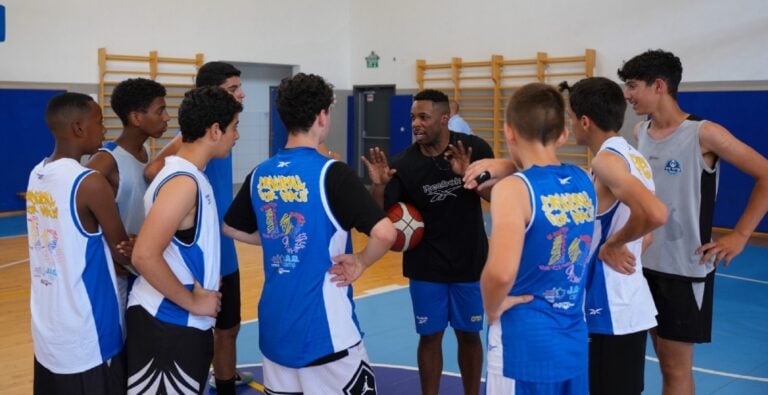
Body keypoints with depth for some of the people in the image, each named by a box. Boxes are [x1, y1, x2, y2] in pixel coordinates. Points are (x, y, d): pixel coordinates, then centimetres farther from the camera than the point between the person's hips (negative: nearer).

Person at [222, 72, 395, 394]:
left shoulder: (260, 174, 3)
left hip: (274, 326, 6)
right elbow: (384, 233, -24)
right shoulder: (331, 173, -15)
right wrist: (359, 263, -7)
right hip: (323, 330, -6)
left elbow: (231, 227, 17)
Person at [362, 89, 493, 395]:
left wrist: (470, 175, -26)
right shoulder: (403, 164, -11)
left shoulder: (474, 149, -9)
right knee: (430, 336, 7)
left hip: (470, 263, 1)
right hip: (425, 267, 0)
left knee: (469, 334, 13)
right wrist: (379, 185, -30)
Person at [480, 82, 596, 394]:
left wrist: (493, 308, -12)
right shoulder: (583, 181, 1)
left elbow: (501, 273, -31)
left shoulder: (513, 189, -18)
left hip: (525, 344, -6)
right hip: (574, 342, 6)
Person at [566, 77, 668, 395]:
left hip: (611, 310, -9)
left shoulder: (606, 160, -18)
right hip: (629, 303, 9)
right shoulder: (633, 156, 9)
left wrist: (612, 244, -18)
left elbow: (655, 214, -32)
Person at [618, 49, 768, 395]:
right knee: (664, 361, 15)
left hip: (685, 267, -6)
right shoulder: (640, 133, 5)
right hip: (646, 261, 6)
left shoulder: (703, 134, -14)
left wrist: (739, 236, -13)